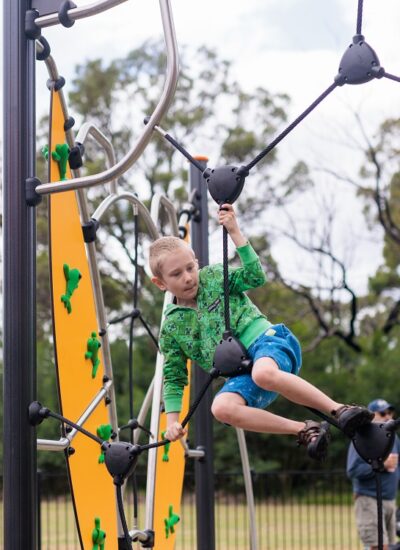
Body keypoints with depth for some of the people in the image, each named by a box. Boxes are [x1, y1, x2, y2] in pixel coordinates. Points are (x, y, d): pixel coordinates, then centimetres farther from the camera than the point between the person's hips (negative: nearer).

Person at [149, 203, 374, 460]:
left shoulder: (213, 276, 12)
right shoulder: (171, 328, 14)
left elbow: (255, 277, -1)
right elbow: (174, 378, 17)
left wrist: (235, 233, -7)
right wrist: (172, 420, 5)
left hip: (267, 340, -3)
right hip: (242, 374, 3)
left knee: (263, 373, -40)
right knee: (222, 407, -32)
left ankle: (340, 410, -32)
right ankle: (305, 430, -24)